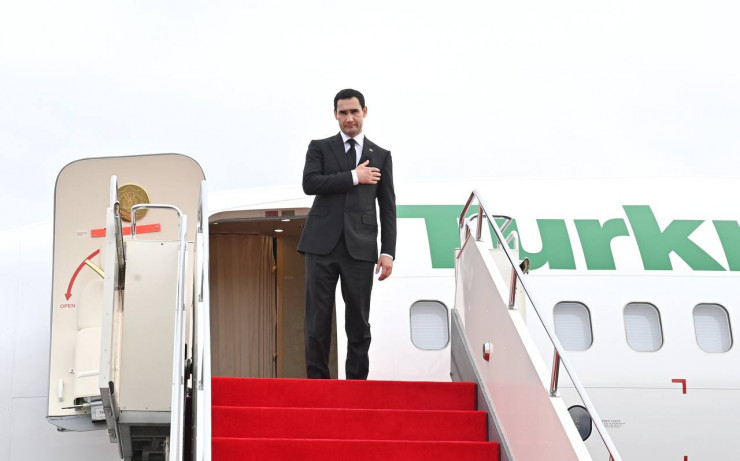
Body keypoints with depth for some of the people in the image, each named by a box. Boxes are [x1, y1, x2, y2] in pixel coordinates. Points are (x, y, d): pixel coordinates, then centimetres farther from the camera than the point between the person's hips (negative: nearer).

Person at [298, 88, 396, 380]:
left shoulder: (381, 156, 12)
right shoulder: (320, 148, 10)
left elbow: (387, 208, 8)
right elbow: (310, 183, -9)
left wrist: (388, 251, -1)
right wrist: (354, 177, -9)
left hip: (360, 246, 1)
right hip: (322, 244, 0)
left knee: (359, 321, 3)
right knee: (317, 318, 1)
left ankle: (357, 380, 10)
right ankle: (317, 378, 8)